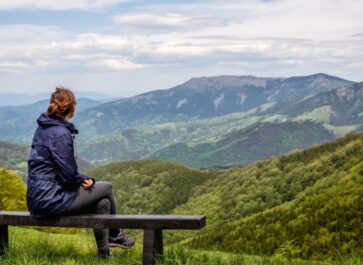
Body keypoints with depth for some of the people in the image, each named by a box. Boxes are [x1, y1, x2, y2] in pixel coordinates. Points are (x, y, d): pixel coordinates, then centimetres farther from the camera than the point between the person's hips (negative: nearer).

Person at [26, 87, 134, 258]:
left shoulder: (43, 128, 10)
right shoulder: (60, 133, -19)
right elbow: (68, 175, -19)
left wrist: (81, 179, 2)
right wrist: (82, 180, 3)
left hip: (39, 197, 9)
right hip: (51, 200, -9)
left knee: (103, 202, 12)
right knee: (106, 188, 4)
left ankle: (104, 253, 19)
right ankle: (115, 236, 25)